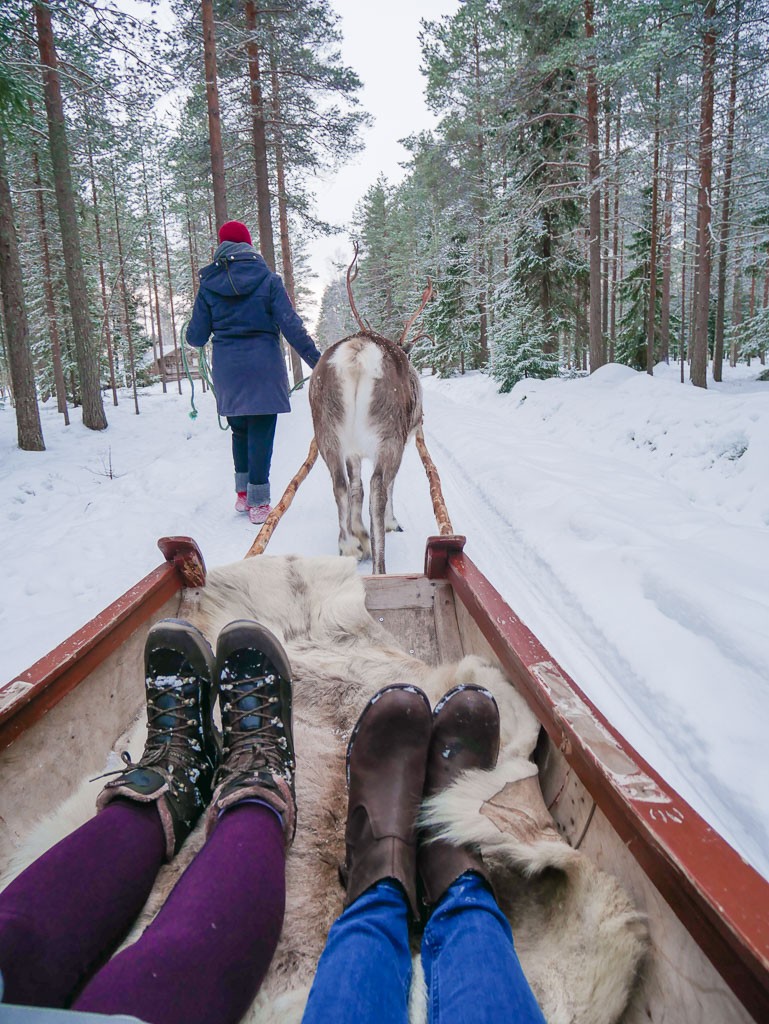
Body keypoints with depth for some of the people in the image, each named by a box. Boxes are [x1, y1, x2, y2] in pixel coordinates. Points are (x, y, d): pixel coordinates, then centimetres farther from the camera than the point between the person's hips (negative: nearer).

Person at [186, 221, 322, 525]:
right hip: (263, 366, -3)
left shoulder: (208, 285, 6)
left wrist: (191, 331, 29)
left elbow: (196, 337, 5)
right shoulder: (267, 279, -1)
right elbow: (291, 326, -8)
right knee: (261, 433, 1)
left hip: (227, 369, 3)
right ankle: (258, 503, 3)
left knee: (240, 430, 20)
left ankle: (243, 493, 24)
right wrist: (318, 362, -5)